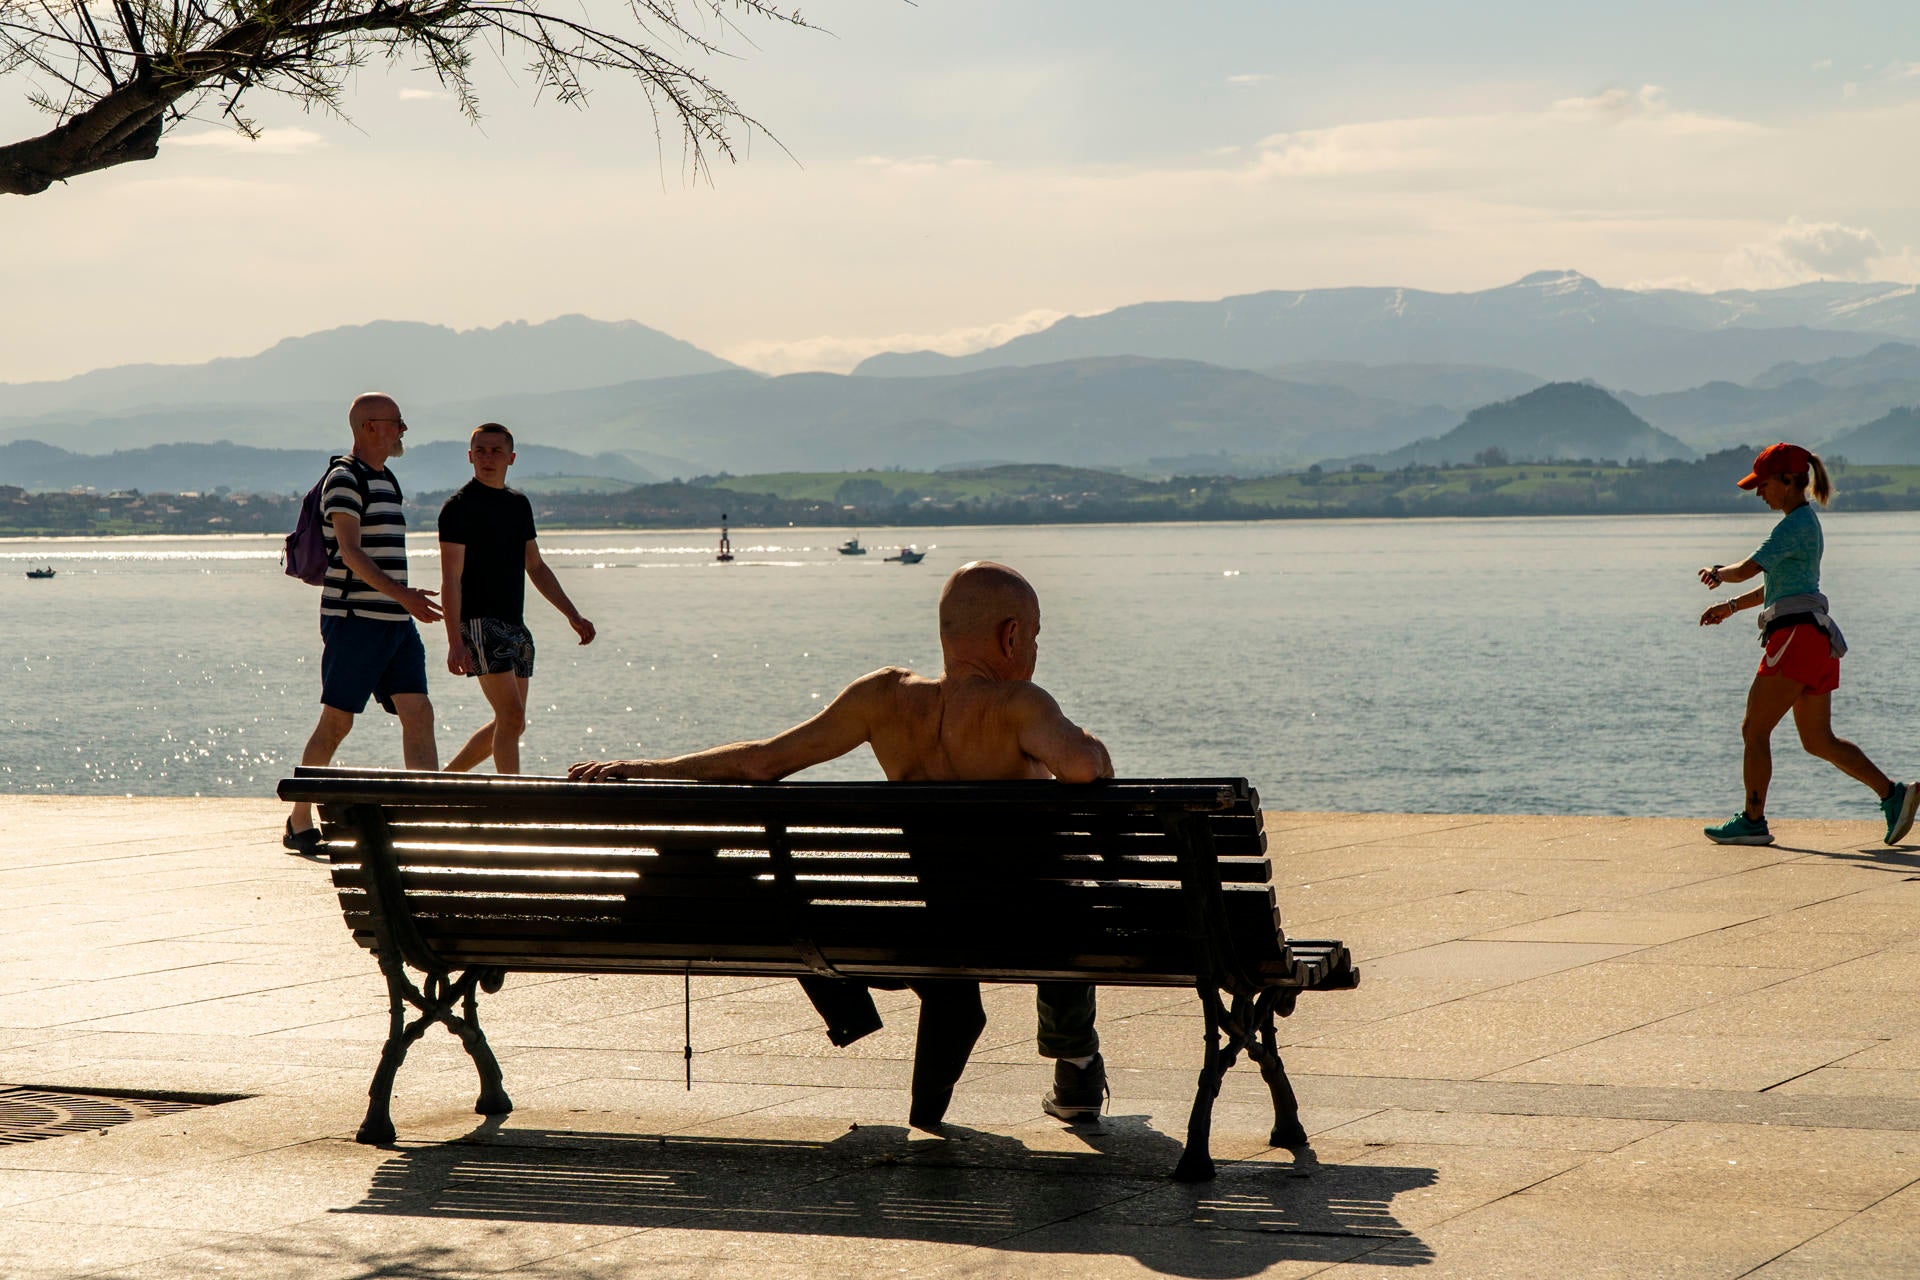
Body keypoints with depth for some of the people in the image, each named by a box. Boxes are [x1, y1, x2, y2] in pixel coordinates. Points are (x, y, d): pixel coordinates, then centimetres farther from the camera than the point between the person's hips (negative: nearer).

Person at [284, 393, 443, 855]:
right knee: (336, 721, -3)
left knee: (418, 714, -3)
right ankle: (299, 823, 8)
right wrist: (401, 594, -30)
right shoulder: (344, 478, -9)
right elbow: (350, 552, -20)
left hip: (395, 621, 8)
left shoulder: (385, 481, 19)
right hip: (354, 620, -8)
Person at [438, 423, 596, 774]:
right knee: (512, 716, -15)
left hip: (515, 625, 8)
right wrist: (454, 641, -21)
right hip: (479, 623, -8)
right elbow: (451, 579, -13)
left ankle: (447, 776, 24)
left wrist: (572, 615, 18)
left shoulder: (519, 504, 15)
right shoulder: (459, 507, -7)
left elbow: (536, 567, 24)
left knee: (508, 723, 10)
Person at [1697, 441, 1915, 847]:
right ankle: (1893, 793, 4)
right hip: (1819, 639, 10)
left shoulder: (1795, 524, -11)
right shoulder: (1807, 523, 21)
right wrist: (1731, 606, 24)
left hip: (1797, 634, -10)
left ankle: (1753, 821, -1)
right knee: (1819, 740, 10)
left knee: (1754, 730, -4)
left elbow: (1748, 569, -17)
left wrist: (1718, 573, 4)